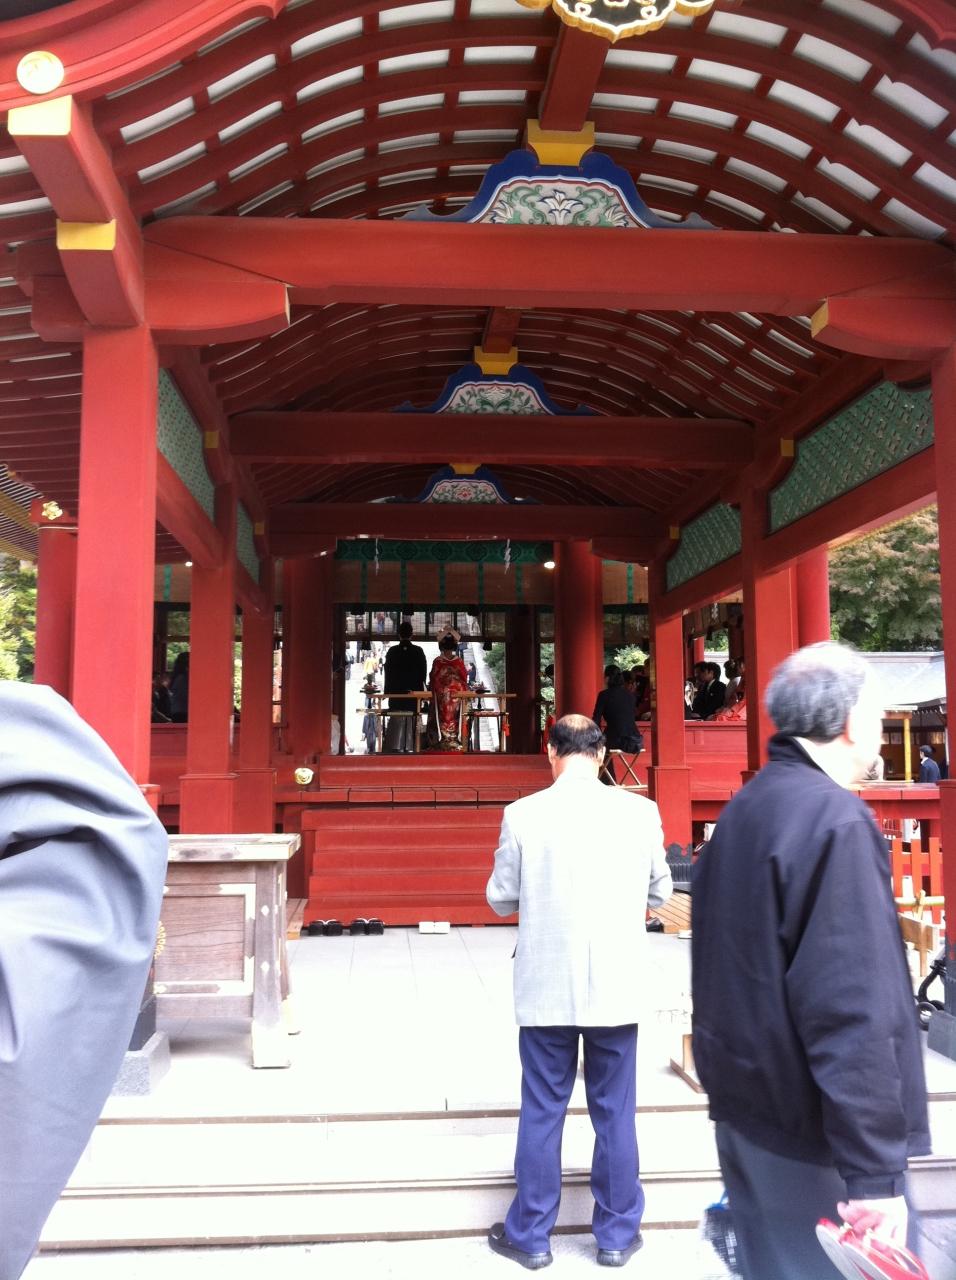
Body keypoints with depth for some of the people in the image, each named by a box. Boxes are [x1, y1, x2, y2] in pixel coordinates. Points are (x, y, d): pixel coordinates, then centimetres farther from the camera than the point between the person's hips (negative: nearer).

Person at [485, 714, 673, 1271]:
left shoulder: (524, 814, -11)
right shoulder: (640, 811, -8)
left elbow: (501, 899, -1)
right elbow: (661, 892, 5)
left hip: (545, 989, -1)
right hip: (617, 987, 1)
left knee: (541, 1112, 12)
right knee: (615, 1113, 15)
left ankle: (530, 1235, 26)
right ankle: (617, 1234, 29)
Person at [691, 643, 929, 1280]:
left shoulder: (744, 809, 6)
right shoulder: (834, 818, -21)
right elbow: (853, 1009, -25)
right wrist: (876, 1172, -20)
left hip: (746, 1106, 8)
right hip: (815, 1135, -8)